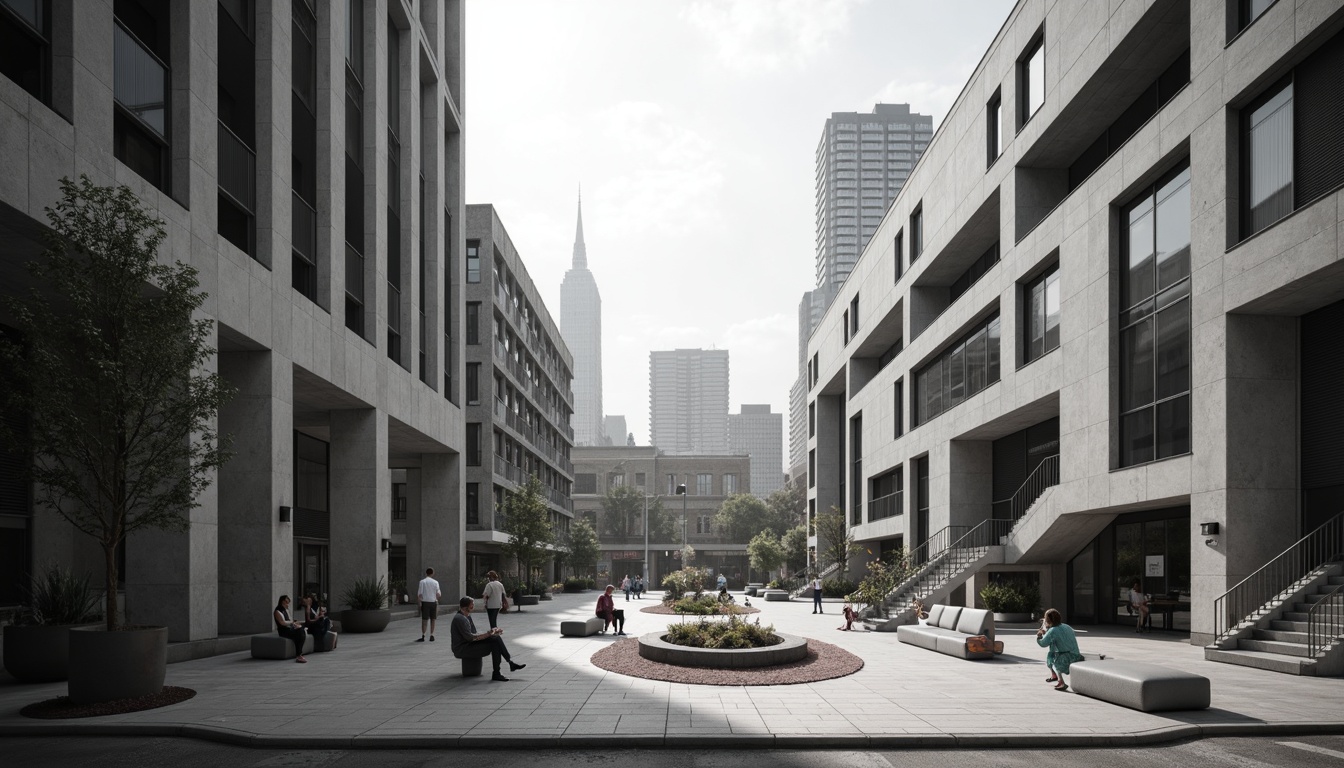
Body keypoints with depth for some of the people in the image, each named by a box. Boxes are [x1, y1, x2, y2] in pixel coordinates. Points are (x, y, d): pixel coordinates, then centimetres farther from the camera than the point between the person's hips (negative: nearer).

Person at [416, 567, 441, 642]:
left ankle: (423, 636, 0)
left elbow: (420, 594, -7)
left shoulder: (422, 582, -4)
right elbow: (438, 594, -3)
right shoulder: (435, 582, -1)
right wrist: (440, 594, 18)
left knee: (424, 620, 2)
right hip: (433, 602, 1)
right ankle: (431, 636, 12)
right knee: (432, 620, 11)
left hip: (425, 602, -1)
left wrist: (419, 602, 2)